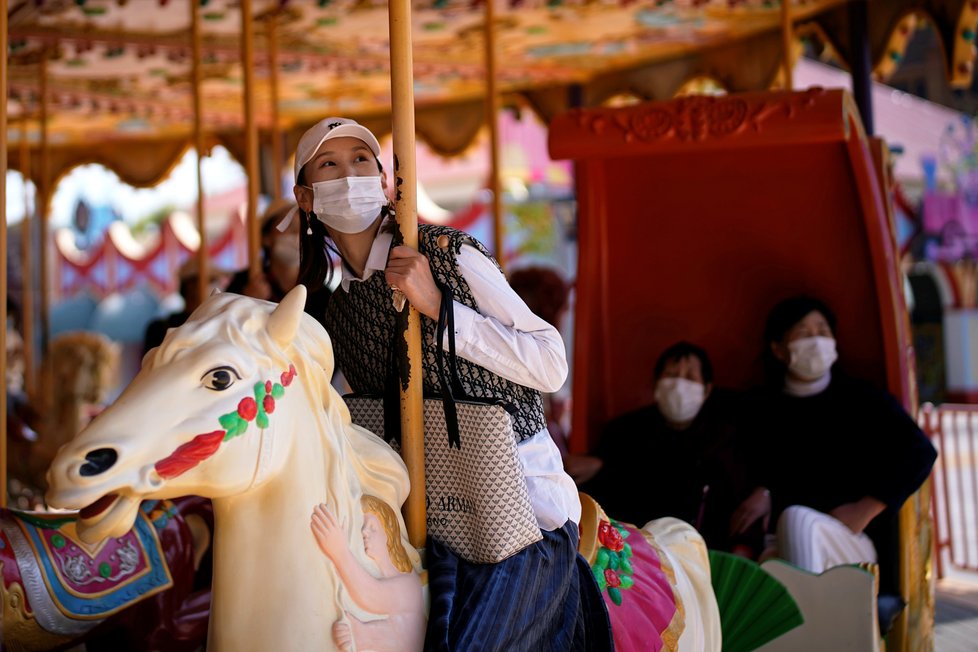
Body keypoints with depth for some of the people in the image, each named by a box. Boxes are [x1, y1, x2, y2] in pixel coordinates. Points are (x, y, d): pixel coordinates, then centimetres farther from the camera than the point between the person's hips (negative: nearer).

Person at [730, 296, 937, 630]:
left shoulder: (861, 399, 5)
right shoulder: (767, 405, 14)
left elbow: (920, 453, -5)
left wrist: (866, 509, -12)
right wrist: (761, 492, -7)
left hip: (857, 545, -3)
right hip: (785, 543, 3)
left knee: (798, 519, -36)